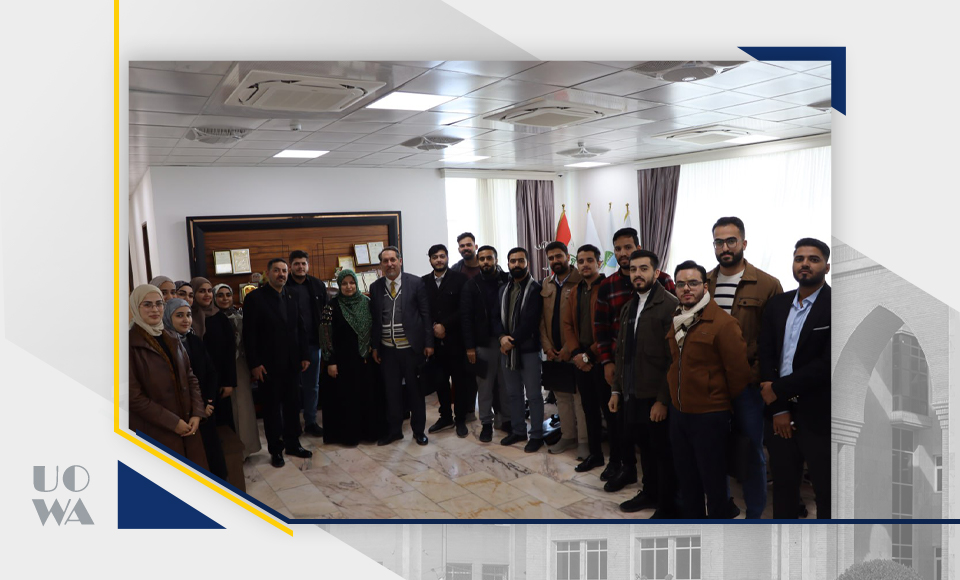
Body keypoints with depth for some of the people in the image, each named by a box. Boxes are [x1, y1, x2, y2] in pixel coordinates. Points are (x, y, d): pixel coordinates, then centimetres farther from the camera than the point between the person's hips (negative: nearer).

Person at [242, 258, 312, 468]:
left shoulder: (292, 298, 9)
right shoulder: (255, 298, -6)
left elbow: (300, 329, 13)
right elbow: (249, 334, -9)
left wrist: (304, 356, 7)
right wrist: (254, 364, -13)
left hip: (292, 363, 5)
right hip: (268, 364, -4)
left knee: (292, 405, 11)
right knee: (272, 407, 6)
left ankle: (293, 443, 25)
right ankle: (276, 449, 17)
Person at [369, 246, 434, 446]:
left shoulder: (415, 283, -3)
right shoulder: (375, 287, 5)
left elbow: (425, 314, -3)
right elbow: (374, 319, 8)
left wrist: (429, 343, -6)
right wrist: (374, 346, 7)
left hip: (412, 347, -2)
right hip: (387, 349, 2)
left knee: (415, 390, 8)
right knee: (391, 391, 9)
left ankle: (418, 430, 22)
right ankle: (394, 430, 24)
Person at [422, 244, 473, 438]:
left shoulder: (460, 279, -2)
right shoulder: (423, 282, 7)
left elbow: (464, 308, -8)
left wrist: (445, 326, -13)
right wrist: (433, 327, -8)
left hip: (455, 339, -3)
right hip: (434, 340, 3)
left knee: (460, 380, 5)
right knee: (440, 381, 8)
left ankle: (460, 419, 17)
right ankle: (446, 417, 23)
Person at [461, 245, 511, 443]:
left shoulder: (508, 281, 4)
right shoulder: (471, 285, 2)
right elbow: (466, 317, -1)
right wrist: (469, 346, -6)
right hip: (483, 342, 0)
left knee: (506, 383, 6)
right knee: (485, 385, 5)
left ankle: (507, 419, 21)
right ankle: (486, 423, 16)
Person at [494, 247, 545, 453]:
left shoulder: (535, 289, -7)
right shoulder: (503, 289, 13)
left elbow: (530, 321, -15)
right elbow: (497, 317, 8)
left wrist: (512, 341, -15)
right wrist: (502, 337, -10)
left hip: (528, 349, -6)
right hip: (506, 349, 6)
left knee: (533, 395, 2)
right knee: (513, 393, 15)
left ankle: (536, 435, 13)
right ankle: (518, 430, 28)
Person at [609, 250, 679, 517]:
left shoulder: (669, 305, -13)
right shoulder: (628, 307, 12)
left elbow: (673, 357, -16)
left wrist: (663, 399, -17)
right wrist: (617, 389, 14)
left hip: (655, 397, -7)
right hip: (632, 395, 7)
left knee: (662, 452, 7)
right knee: (644, 447, 19)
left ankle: (667, 507, 22)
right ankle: (650, 493, 37)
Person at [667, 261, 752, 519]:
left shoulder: (723, 323, -17)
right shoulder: (676, 321, 7)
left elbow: (738, 371, -12)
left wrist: (728, 405, 0)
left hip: (709, 416, -7)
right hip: (678, 411, 7)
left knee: (713, 481, 7)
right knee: (686, 477, 19)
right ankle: (691, 516, 36)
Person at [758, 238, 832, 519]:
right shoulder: (777, 304, 8)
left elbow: (828, 363, -17)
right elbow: (766, 357, 4)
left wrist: (778, 389, -12)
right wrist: (778, 409, -5)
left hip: (819, 415, -5)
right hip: (780, 411, 5)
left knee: (826, 492, 8)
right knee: (783, 485, 16)